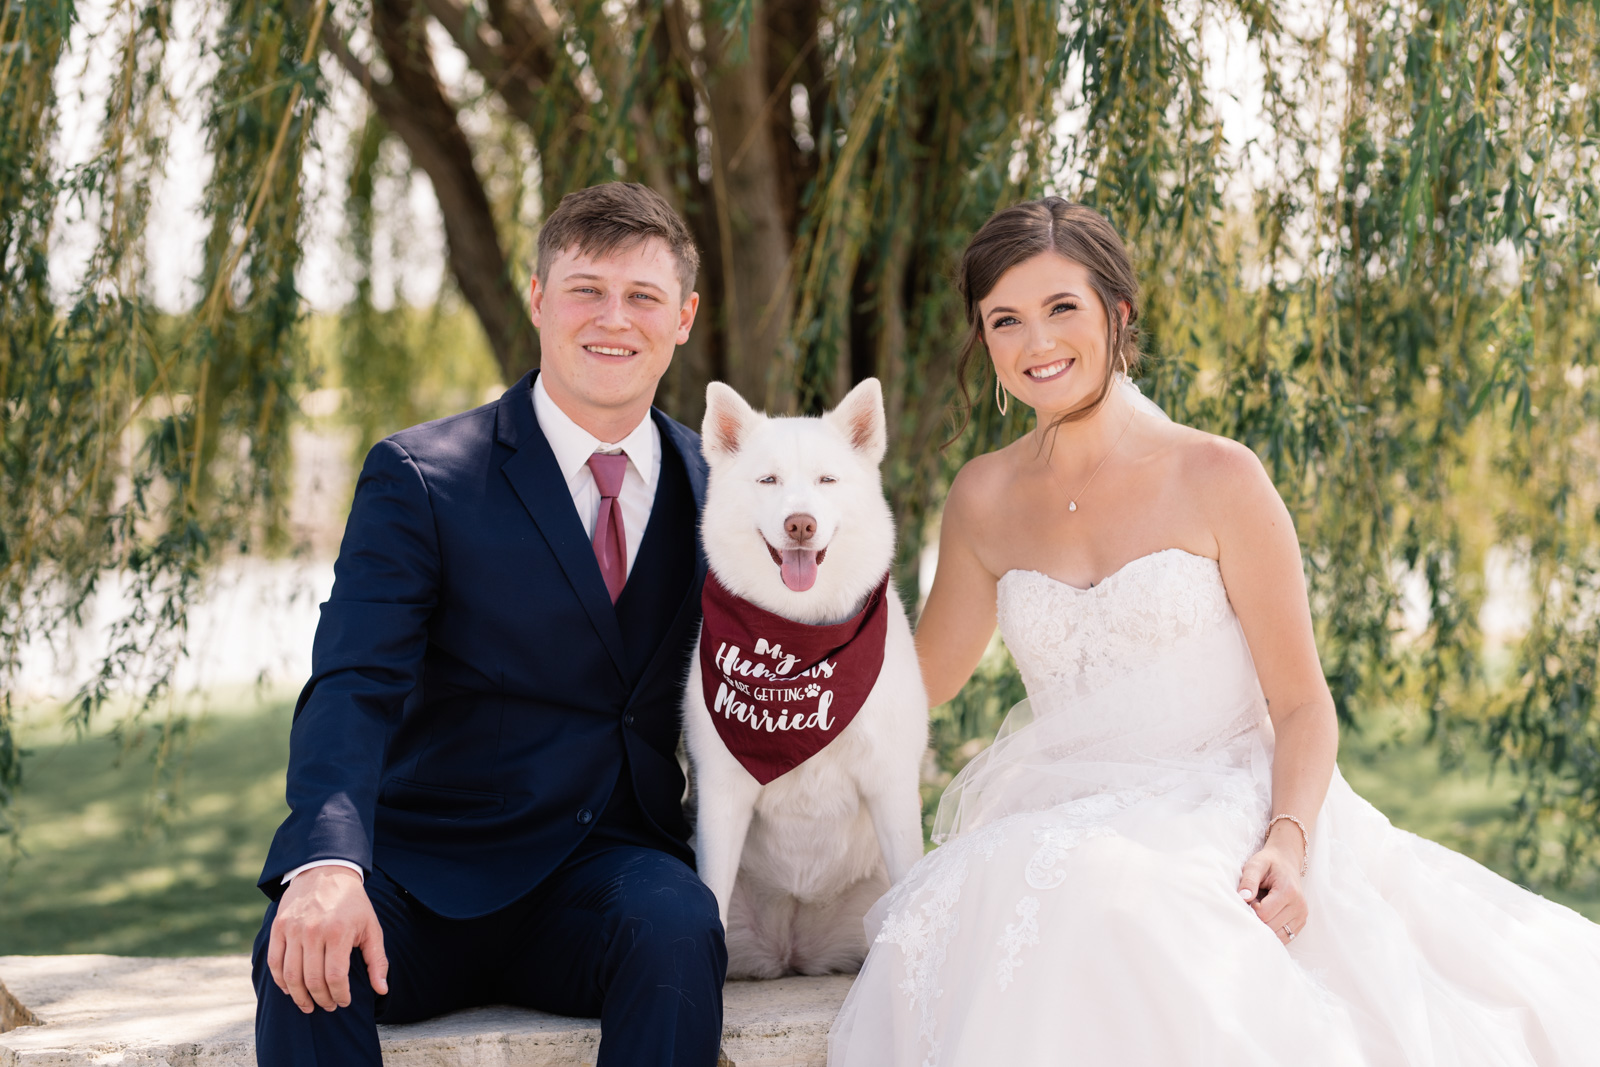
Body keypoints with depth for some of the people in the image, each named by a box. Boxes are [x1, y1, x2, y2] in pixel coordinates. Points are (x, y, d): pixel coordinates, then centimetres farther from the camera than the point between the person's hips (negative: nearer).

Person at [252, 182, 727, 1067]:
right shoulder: (419, 478, -1)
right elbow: (353, 688, -14)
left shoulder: (711, 488, 11)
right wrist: (328, 862, -33)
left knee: (677, 928, -32)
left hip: (609, 868, 2)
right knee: (305, 954, -33)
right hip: (430, 870, -2)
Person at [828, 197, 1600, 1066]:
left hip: (1223, 815, -3)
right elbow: (924, 676, 26)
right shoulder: (983, 499, 10)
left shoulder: (1217, 480, -2)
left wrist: (1288, 844, -18)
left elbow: (1302, 706, -2)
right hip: (1055, 822, 4)